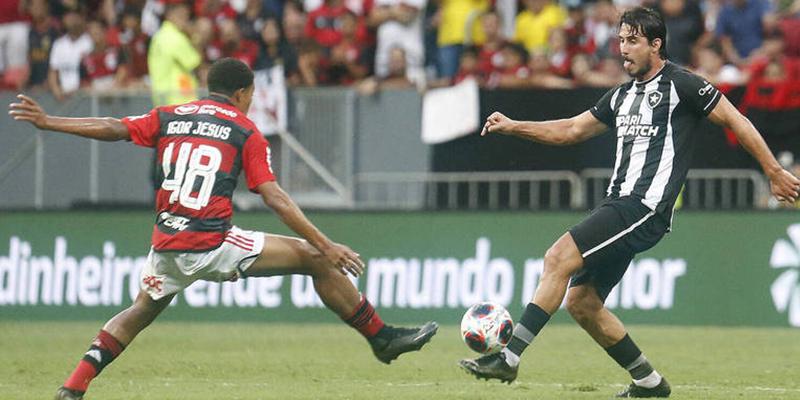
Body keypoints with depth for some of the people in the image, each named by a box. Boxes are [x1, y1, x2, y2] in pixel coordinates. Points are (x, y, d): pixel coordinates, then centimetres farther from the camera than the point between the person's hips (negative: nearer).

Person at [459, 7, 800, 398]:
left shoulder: (680, 84, -3)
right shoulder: (622, 96, 20)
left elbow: (735, 121, 0)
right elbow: (571, 130, 27)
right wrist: (511, 127, 18)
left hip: (646, 207, -9)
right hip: (619, 205, 9)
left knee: (558, 258, -20)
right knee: (581, 301, 5)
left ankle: (509, 358, -23)